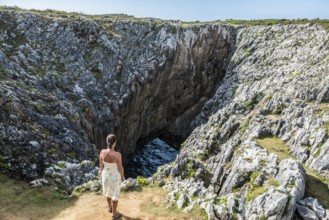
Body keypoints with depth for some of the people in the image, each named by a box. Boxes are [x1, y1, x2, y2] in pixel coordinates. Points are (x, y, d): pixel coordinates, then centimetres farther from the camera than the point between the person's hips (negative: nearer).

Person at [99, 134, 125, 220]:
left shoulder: (102, 152, -23)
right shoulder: (117, 155, -34)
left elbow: (101, 165, -7)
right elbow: (120, 168, -19)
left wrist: (101, 173, 14)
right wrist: (122, 176, 2)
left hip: (106, 175, 4)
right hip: (115, 176, -4)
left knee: (108, 192, 32)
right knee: (115, 195, 20)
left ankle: (110, 207, 58)